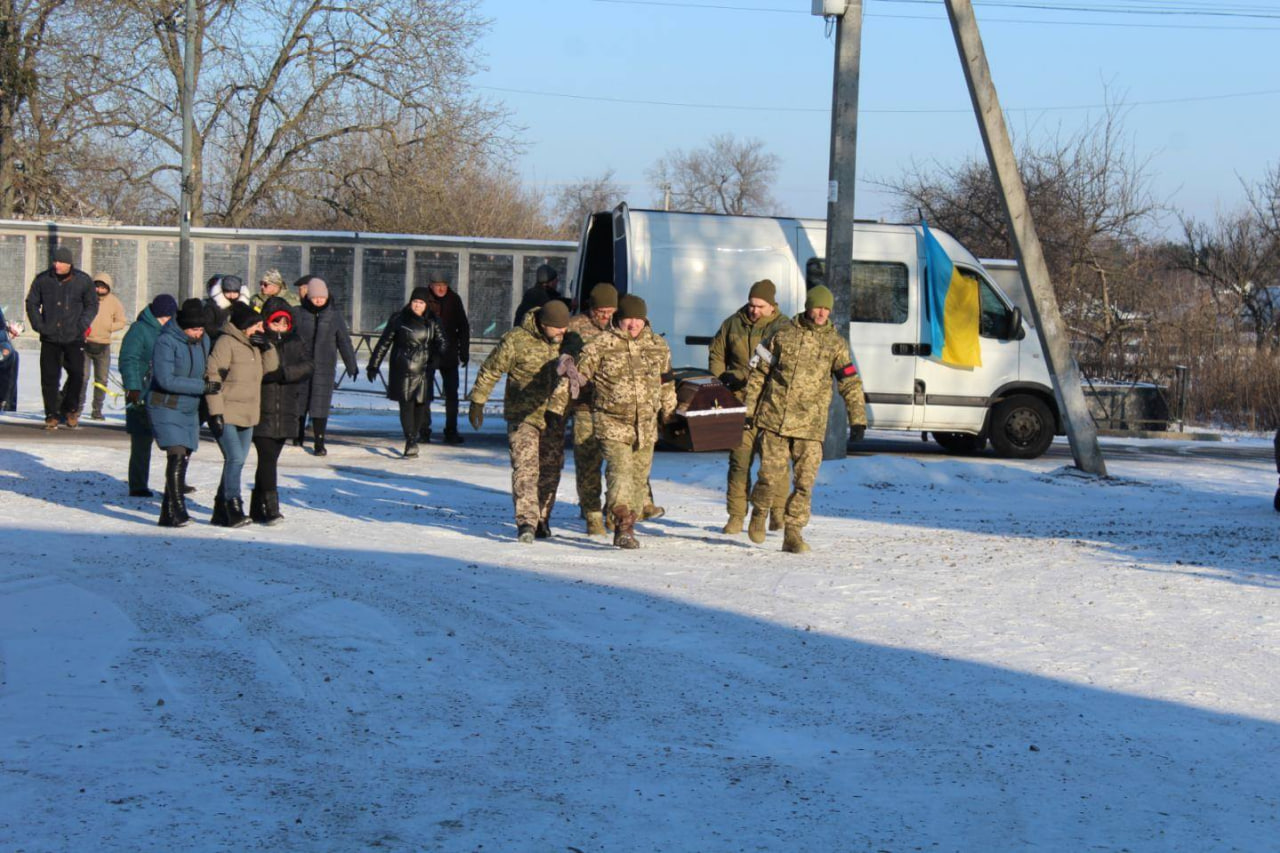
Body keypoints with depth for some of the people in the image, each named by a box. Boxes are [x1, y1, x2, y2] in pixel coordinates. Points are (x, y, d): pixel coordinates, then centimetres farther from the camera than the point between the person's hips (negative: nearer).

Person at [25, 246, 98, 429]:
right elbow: (32, 303, 10)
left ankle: (70, 410, 20)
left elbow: (92, 305, 9)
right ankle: (51, 415, 7)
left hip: (74, 338, 0)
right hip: (50, 338, 0)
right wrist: (38, 325, -2)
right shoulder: (42, 280, 0)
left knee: (77, 375, -2)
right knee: (49, 378, -2)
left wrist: (82, 325, -4)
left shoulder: (83, 281, -1)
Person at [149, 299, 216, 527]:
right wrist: (203, 387, -23)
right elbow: (166, 380, -23)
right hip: (166, 409, -7)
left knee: (184, 459, 7)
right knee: (177, 456, -19)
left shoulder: (204, 341, 6)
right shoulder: (166, 342, -16)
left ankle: (168, 513, 15)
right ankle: (176, 511, -21)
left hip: (190, 411, 7)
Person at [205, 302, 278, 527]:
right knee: (235, 458, -18)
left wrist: (266, 346, -7)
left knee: (237, 461, 11)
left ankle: (221, 512, 18)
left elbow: (271, 366, 11)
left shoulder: (254, 344, 12)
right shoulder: (226, 342, -13)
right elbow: (212, 375, -16)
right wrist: (216, 411, -19)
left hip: (247, 415, 9)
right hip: (225, 415, -9)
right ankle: (233, 508, -16)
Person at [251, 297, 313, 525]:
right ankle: (270, 508, -14)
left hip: (285, 414, 5)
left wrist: (283, 373, -19)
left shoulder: (294, 343, 10)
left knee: (269, 460, 11)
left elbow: (307, 366, -5)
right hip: (262, 412, -5)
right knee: (267, 459, -11)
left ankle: (257, 509, 19)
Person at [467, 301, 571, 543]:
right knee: (525, 468, -15)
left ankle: (541, 520, 21)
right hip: (522, 416, -5)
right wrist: (477, 401, -1)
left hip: (554, 419, 5)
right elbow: (490, 370, -3)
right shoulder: (516, 340, -12)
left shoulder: (565, 341, 2)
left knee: (550, 470, 8)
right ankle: (526, 522, -22)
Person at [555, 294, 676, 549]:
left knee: (639, 476, 8)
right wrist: (555, 405, -6)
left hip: (646, 427, 5)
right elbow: (577, 374, -2)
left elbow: (666, 382, 21)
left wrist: (669, 412, 26)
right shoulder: (601, 346, -5)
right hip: (612, 423, -5)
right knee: (620, 471, -20)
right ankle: (623, 527, -27)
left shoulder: (658, 346, 8)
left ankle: (627, 526, 20)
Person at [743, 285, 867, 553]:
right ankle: (758, 513, 26)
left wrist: (857, 419, -4)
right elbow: (759, 374, 12)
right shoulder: (783, 335, 7)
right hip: (773, 420, -1)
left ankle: (792, 533, 5)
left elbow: (851, 383, 5)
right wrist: (749, 410, 11)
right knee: (771, 477, -3)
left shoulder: (835, 343, 7)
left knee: (805, 482, -5)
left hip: (810, 424, 1)